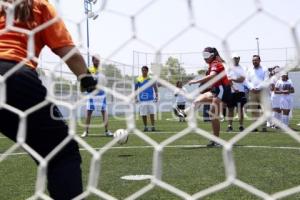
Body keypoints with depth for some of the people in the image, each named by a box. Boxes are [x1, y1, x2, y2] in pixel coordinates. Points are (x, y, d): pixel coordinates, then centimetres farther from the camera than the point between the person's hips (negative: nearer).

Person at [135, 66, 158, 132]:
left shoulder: (151, 78, 1)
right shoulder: (138, 79, 4)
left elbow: (155, 88, 4)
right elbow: (135, 89, 11)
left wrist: (156, 96, -5)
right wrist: (136, 98, 4)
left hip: (151, 99, -1)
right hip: (142, 100, 1)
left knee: (152, 113, -6)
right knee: (143, 114, 4)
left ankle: (153, 126, -2)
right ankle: (145, 127, 15)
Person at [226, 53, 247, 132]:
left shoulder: (242, 68, 8)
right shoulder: (229, 68, 5)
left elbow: (242, 79, -5)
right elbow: (228, 80, -3)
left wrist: (233, 79, -12)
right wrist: (234, 88, -13)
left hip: (240, 91, 1)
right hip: (231, 91, 0)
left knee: (240, 108, 1)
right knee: (230, 108, 3)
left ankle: (241, 125, 3)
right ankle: (230, 125, 6)